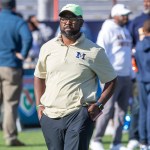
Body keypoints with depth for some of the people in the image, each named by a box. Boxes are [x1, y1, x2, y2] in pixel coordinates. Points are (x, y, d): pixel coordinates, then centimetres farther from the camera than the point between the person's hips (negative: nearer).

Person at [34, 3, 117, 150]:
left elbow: (111, 80, 7)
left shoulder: (94, 51, 0)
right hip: (50, 116, 4)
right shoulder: (47, 48, 11)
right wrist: (39, 105, 11)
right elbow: (39, 76, 22)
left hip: (79, 116, -4)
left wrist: (99, 105, -6)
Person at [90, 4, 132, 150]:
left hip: (126, 76, 8)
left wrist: (130, 75, 17)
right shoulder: (107, 30, -7)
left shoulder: (126, 31, 19)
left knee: (122, 109, 6)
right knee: (108, 109, -9)